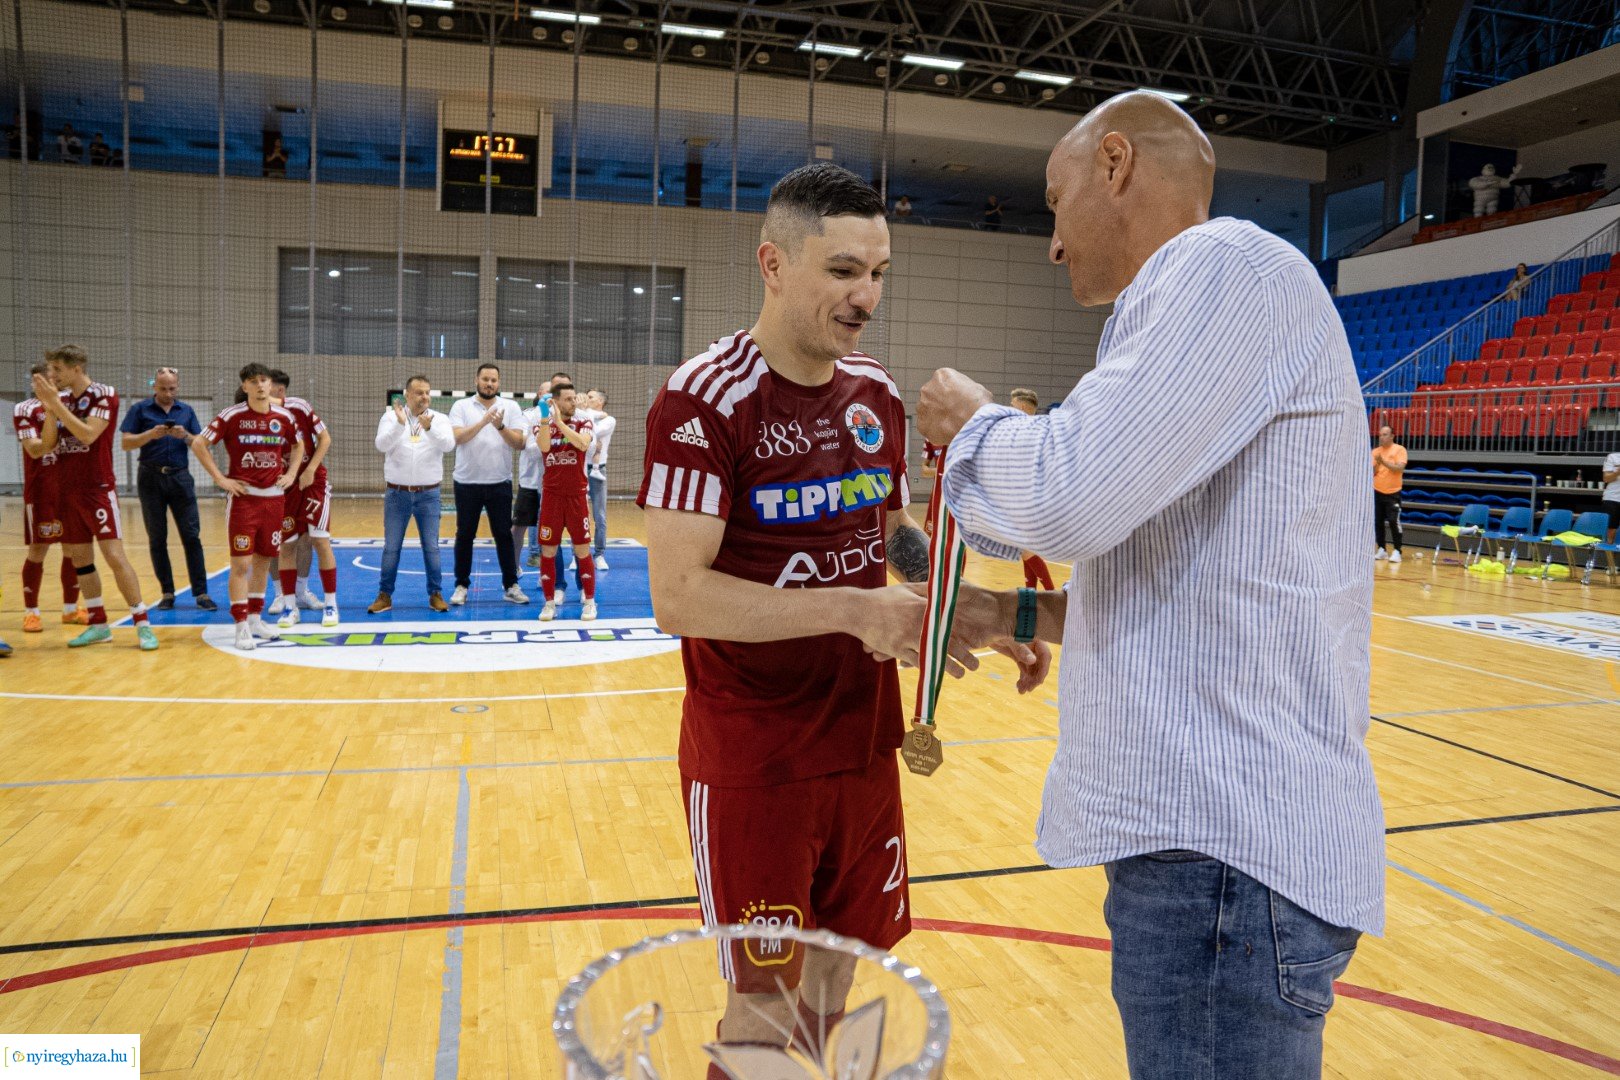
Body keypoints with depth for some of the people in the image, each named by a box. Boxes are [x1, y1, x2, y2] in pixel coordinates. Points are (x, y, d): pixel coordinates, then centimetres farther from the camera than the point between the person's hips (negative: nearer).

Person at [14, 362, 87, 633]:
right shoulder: (24, 409, -4)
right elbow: (35, 449, -14)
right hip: (41, 490, -5)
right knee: (38, 549, -3)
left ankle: (70, 609, 16)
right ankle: (30, 612, 7)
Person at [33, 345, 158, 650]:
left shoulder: (104, 394, -8)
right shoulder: (61, 398, 10)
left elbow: (87, 434, -20)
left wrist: (55, 402, -19)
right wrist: (48, 407, -5)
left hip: (98, 488, -7)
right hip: (67, 490, 7)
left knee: (114, 556, -11)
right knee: (80, 559, 9)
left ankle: (142, 624, -4)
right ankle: (99, 625, 17)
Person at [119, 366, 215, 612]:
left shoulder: (187, 411, 10)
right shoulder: (139, 410, 4)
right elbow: (125, 443, -1)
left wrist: (185, 436, -13)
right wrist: (150, 434, -16)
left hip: (180, 478, 1)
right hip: (151, 478, -1)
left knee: (191, 536, -4)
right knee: (157, 539, 4)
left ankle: (201, 593, -3)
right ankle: (167, 592, 12)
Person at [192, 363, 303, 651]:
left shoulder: (284, 417, 4)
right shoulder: (232, 416, -6)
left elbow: (298, 446, 22)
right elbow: (199, 444, -4)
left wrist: (291, 474, 8)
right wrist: (220, 479, -9)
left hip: (274, 497, 4)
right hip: (243, 496, -4)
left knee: (264, 560, 11)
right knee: (241, 562, -5)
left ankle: (255, 617, 24)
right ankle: (241, 626, 0)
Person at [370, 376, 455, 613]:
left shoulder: (440, 419, 0)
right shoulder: (391, 416, 0)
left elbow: (449, 445, -17)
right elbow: (382, 445, -15)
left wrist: (429, 428, -34)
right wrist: (400, 423, -29)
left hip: (428, 494, 0)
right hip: (397, 493, 0)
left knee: (431, 547, 4)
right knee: (391, 547, 6)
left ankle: (436, 594, 14)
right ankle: (385, 595, 16)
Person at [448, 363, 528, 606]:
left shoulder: (511, 407, 2)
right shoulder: (461, 406, 1)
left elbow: (519, 443, -6)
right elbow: (458, 437, -15)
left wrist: (500, 426, -23)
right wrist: (483, 422, -26)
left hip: (500, 483, 0)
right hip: (467, 482, 0)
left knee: (503, 534, 4)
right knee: (465, 535, 6)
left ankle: (511, 586, 10)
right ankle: (462, 586, 16)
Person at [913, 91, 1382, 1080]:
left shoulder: (1228, 264, -12)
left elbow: (1066, 497, -24)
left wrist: (972, 421, -4)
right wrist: (1022, 616, 17)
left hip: (1225, 850, -10)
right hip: (1206, 824, 10)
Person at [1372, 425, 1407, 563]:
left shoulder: (1399, 449, -4)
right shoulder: (1375, 451, 8)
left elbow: (1400, 468, -16)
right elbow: (1371, 473, 7)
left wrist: (1384, 461, -21)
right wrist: (1377, 463, -11)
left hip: (1393, 493, -4)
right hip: (1377, 492, 4)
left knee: (1393, 521, -9)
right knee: (1378, 522, 5)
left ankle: (1396, 551, -4)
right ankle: (1382, 549, 14)